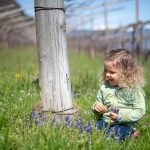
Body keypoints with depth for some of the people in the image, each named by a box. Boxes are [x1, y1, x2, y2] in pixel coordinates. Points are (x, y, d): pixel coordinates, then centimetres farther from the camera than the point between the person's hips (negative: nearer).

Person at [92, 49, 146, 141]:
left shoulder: (134, 89, -9)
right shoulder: (104, 87, 6)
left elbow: (140, 111, -12)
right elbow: (99, 101, 19)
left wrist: (121, 116, -23)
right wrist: (96, 107, -6)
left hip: (125, 123, -4)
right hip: (105, 120, 4)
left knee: (113, 134, -30)